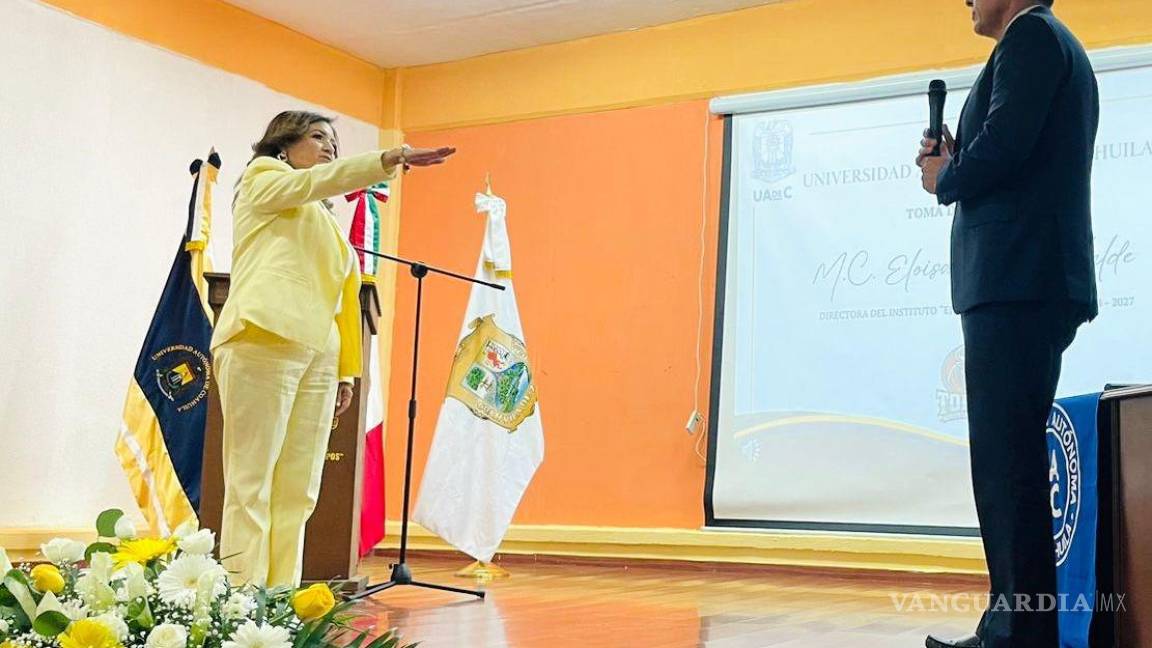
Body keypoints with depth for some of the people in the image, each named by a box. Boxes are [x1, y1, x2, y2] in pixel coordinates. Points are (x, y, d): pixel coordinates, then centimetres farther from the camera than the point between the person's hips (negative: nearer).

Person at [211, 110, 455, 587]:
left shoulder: (322, 217, 31)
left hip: (318, 352, 7)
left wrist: (345, 370, 16)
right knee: (250, 481, -9)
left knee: (298, 490, 1)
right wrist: (391, 158, -17)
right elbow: (319, 180, -7)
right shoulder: (263, 179, 14)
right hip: (265, 341, -7)